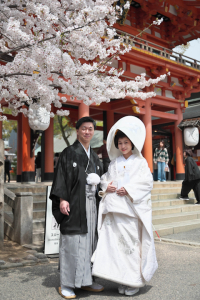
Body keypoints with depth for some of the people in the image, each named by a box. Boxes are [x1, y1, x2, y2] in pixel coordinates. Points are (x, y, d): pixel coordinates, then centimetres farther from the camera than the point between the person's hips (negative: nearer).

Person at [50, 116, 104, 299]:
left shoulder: (94, 157, 17)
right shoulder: (69, 153, -1)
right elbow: (61, 176, -7)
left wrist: (99, 199, 11)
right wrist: (62, 199, -16)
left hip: (91, 204, 6)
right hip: (74, 204, -6)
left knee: (89, 241, 9)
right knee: (72, 242, -4)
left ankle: (86, 280, 21)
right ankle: (66, 284, 6)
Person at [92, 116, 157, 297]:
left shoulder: (140, 162, 3)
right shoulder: (114, 163, 16)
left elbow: (147, 182, -6)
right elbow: (105, 178, 21)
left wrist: (128, 189, -14)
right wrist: (107, 186, -1)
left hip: (132, 209, -4)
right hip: (114, 209, 4)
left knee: (133, 242, -3)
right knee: (116, 242, 4)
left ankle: (135, 281, 9)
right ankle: (122, 280, 15)